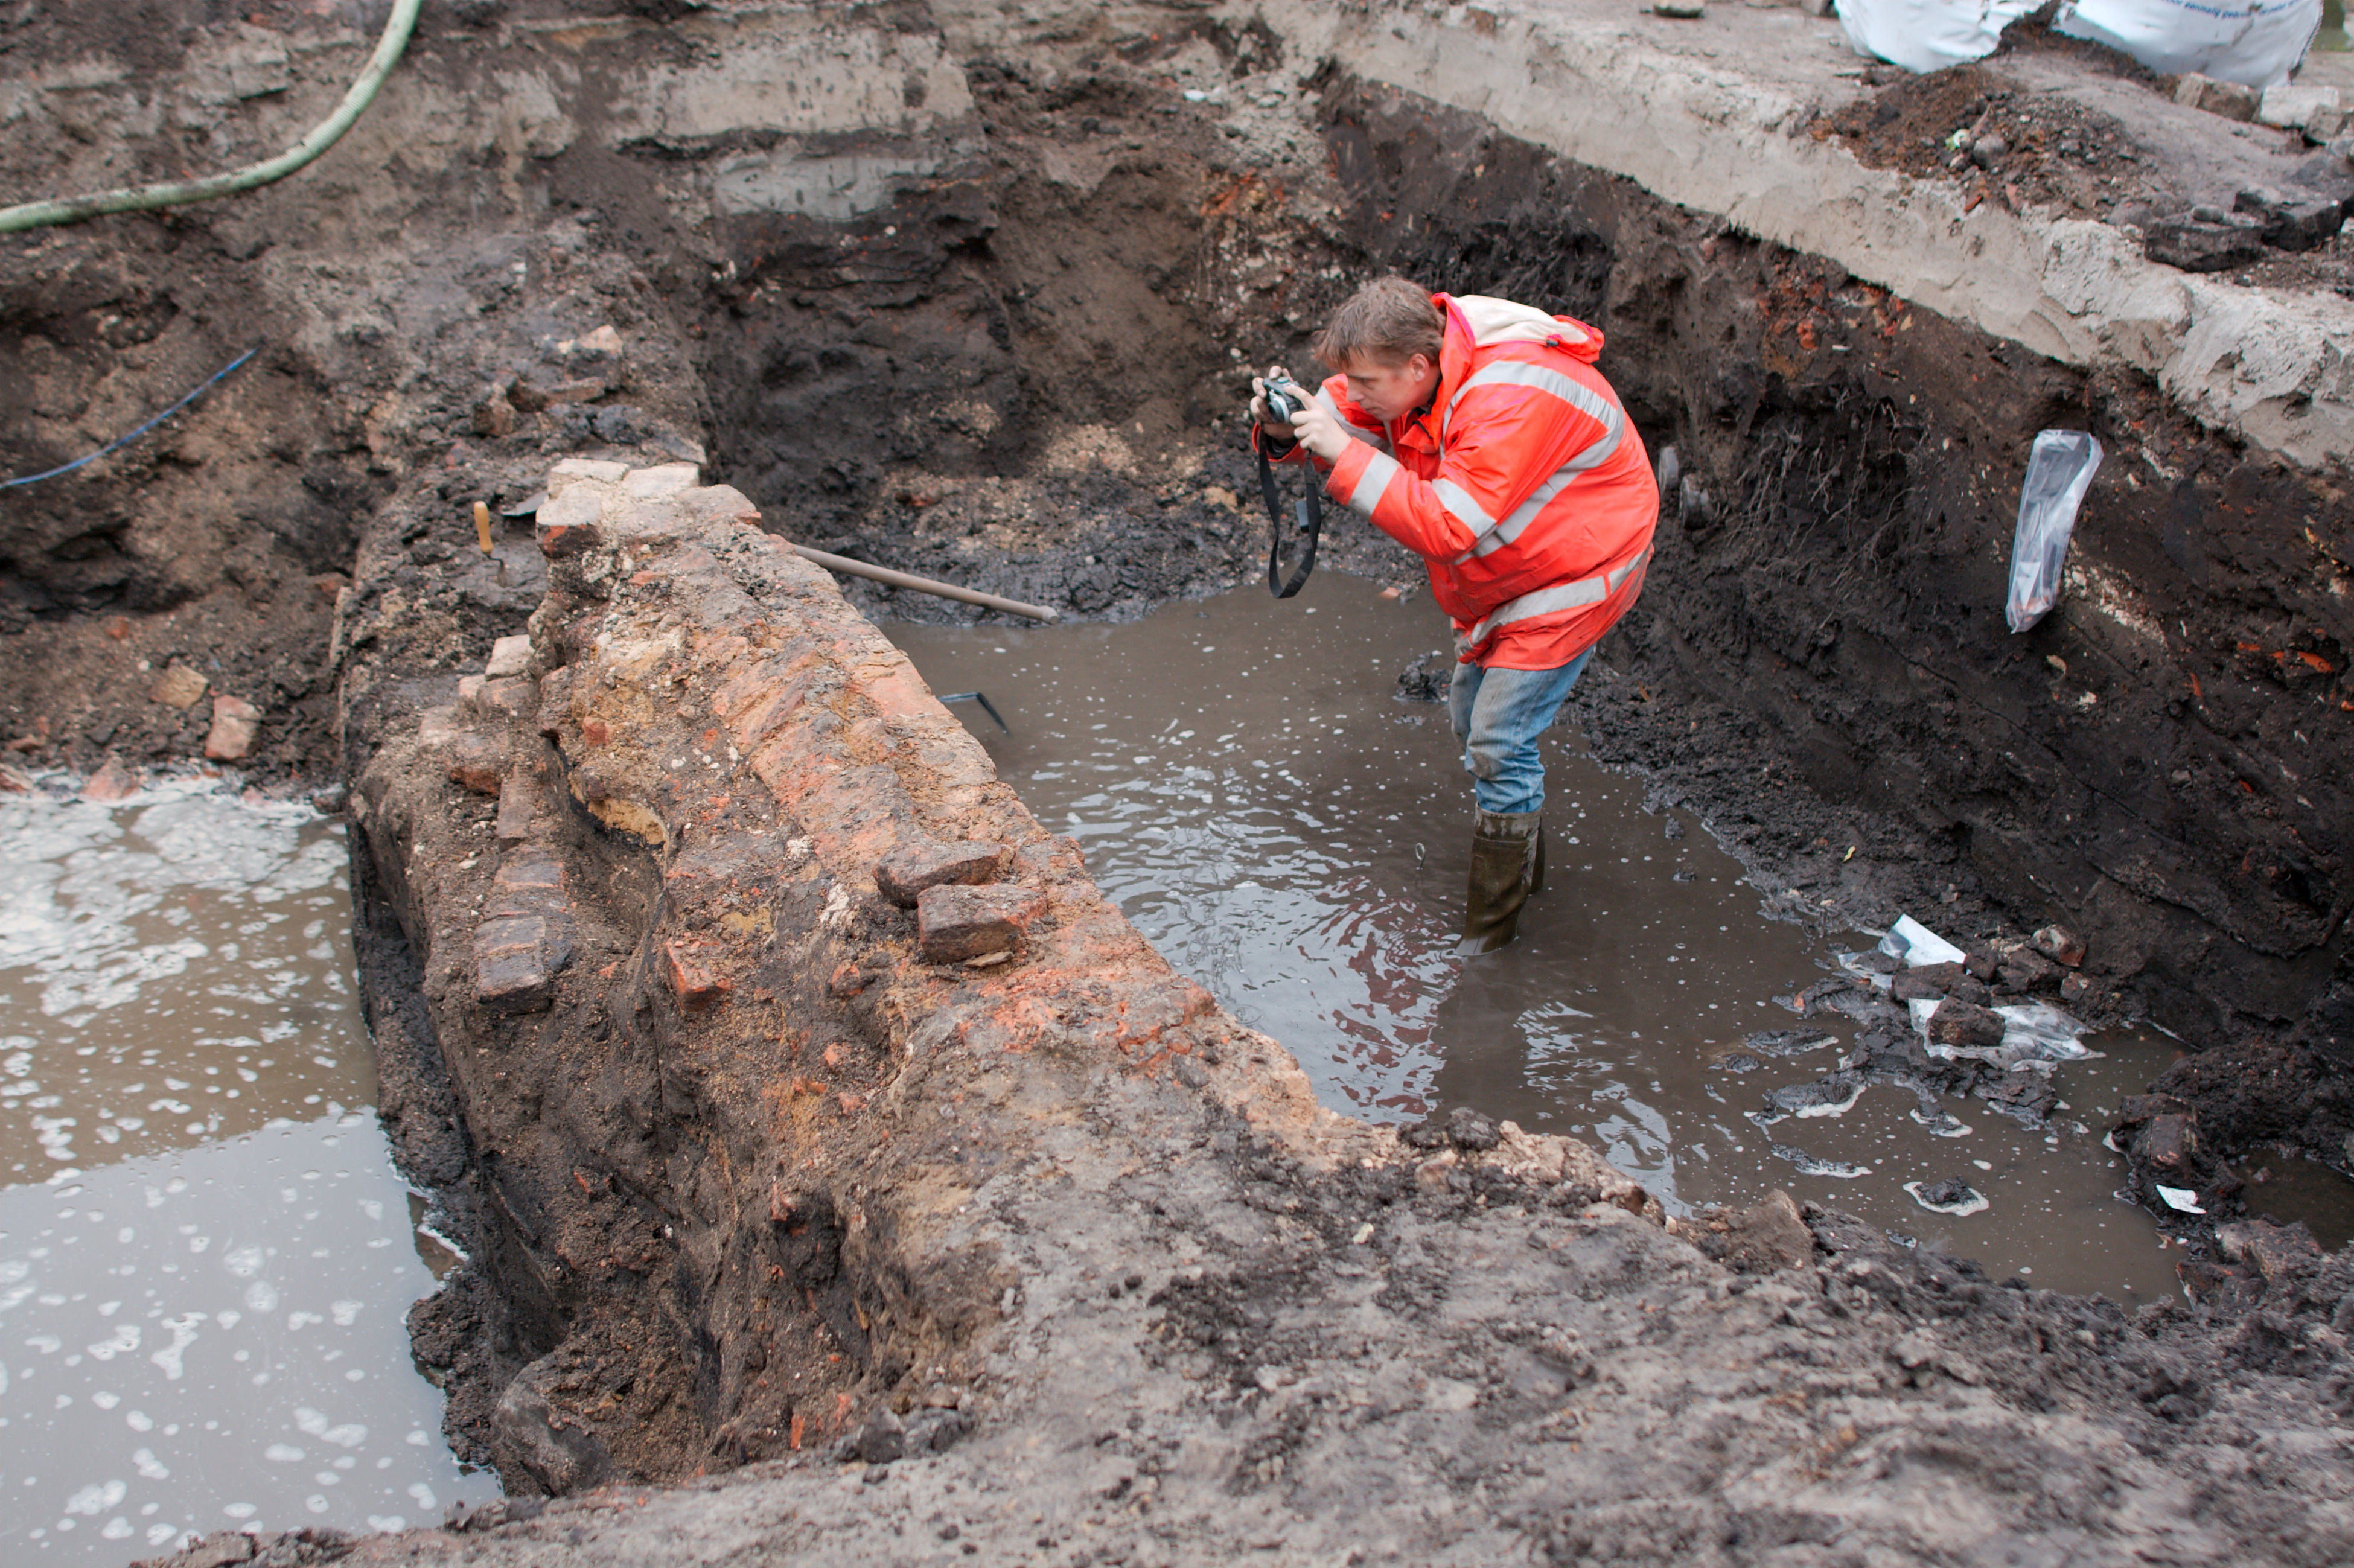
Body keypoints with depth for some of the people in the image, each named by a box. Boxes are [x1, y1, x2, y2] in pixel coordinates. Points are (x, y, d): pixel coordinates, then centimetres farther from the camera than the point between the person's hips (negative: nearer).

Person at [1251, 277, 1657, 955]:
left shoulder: (1510, 402, -37)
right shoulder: (1414, 362, -11)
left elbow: (1446, 525, -40)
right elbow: (1345, 409, 1)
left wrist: (1342, 452, -40)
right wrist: (1287, 426, -23)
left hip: (1574, 576, -9)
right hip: (1503, 577, 9)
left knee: (1499, 742, -12)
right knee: (1471, 715, 17)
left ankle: (1489, 936, 2)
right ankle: (1521, 866, 39)